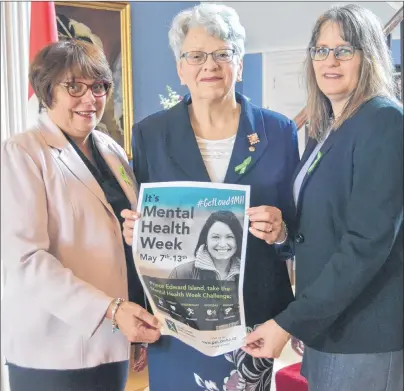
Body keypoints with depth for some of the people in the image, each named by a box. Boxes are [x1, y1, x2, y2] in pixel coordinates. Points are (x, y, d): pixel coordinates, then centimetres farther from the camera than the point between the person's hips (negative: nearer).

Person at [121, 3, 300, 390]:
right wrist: (134, 231, -17)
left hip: (254, 315, 0)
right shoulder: (149, 135, 0)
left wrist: (279, 231, -19)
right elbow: (136, 223, 5)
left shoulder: (279, 132, -1)